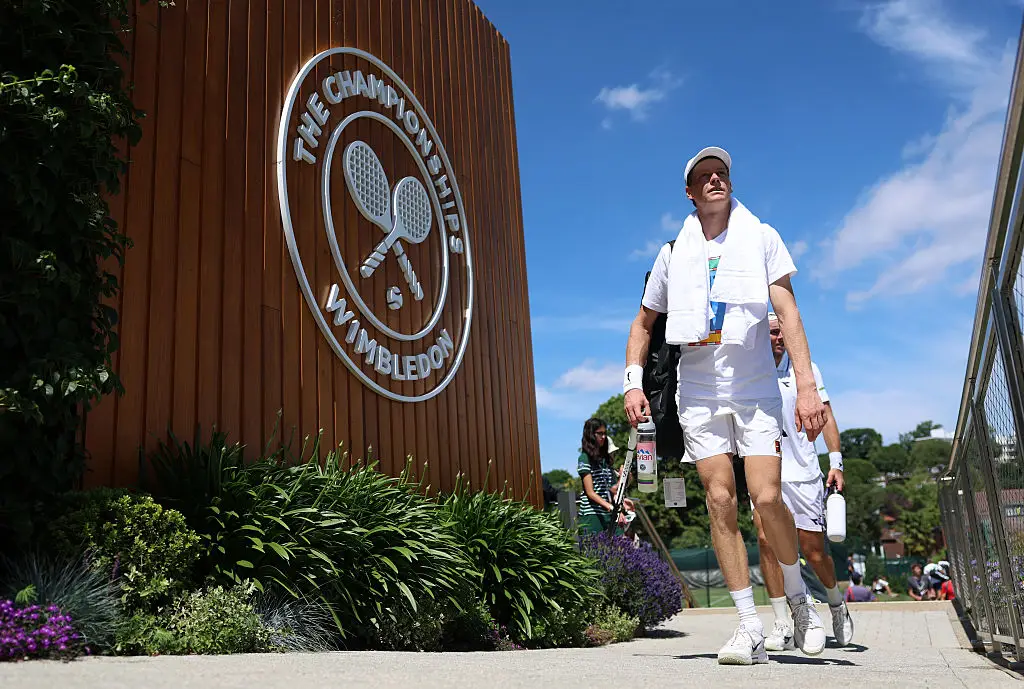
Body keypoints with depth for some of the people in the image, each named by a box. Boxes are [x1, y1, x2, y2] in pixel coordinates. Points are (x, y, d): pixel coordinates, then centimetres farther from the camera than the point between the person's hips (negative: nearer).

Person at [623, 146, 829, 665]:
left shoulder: (761, 238, 3)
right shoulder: (673, 253, 9)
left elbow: (787, 312, -4)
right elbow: (643, 323, 18)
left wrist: (806, 386, -14)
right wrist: (633, 384, 4)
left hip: (756, 390, -2)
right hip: (698, 394, 2)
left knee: (766, 498, -12)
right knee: (720, 501, -5)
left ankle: (798, 599, 17)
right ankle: (750, 627, 4)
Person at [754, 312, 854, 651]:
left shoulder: (804, 367, 3)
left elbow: (825, 416, 4)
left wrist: (836, 461, -5)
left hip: (803, 471, -1)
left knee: (813, 549, 4)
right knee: (766, 540, -12)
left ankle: (837, 603, 34)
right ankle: (782, 626, -3)